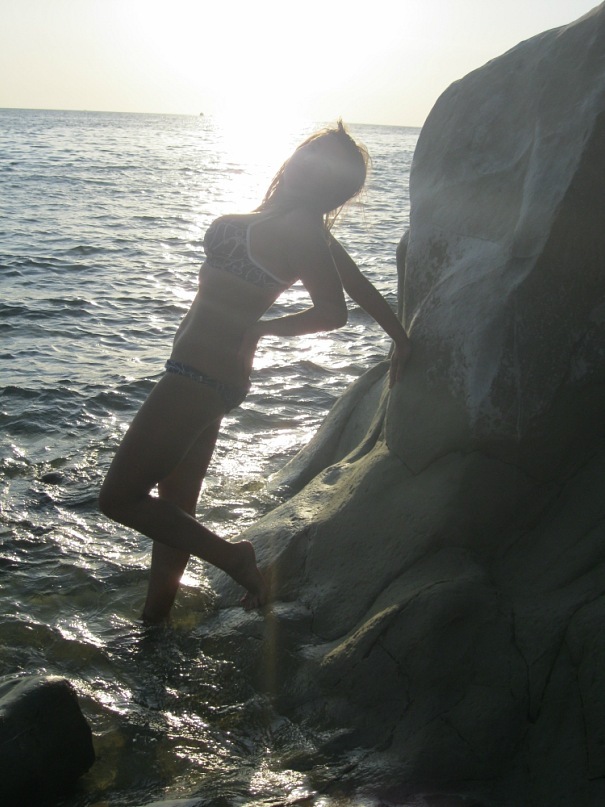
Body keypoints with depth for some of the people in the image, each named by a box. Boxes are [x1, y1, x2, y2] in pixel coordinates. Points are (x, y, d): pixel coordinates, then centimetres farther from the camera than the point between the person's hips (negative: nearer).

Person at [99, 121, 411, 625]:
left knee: (120, 497, -3)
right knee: (175, 509, 19)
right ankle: (156, 617, 33)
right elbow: (364, 291, 15)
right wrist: (403, 340, 25)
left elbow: (332, 311, -25)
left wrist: (260, 328, -9)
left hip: (200, 376, -10)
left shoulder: (300, 227, -18)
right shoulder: (307, 229, 9)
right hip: (209, 376, 10)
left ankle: (234, 559, 5)